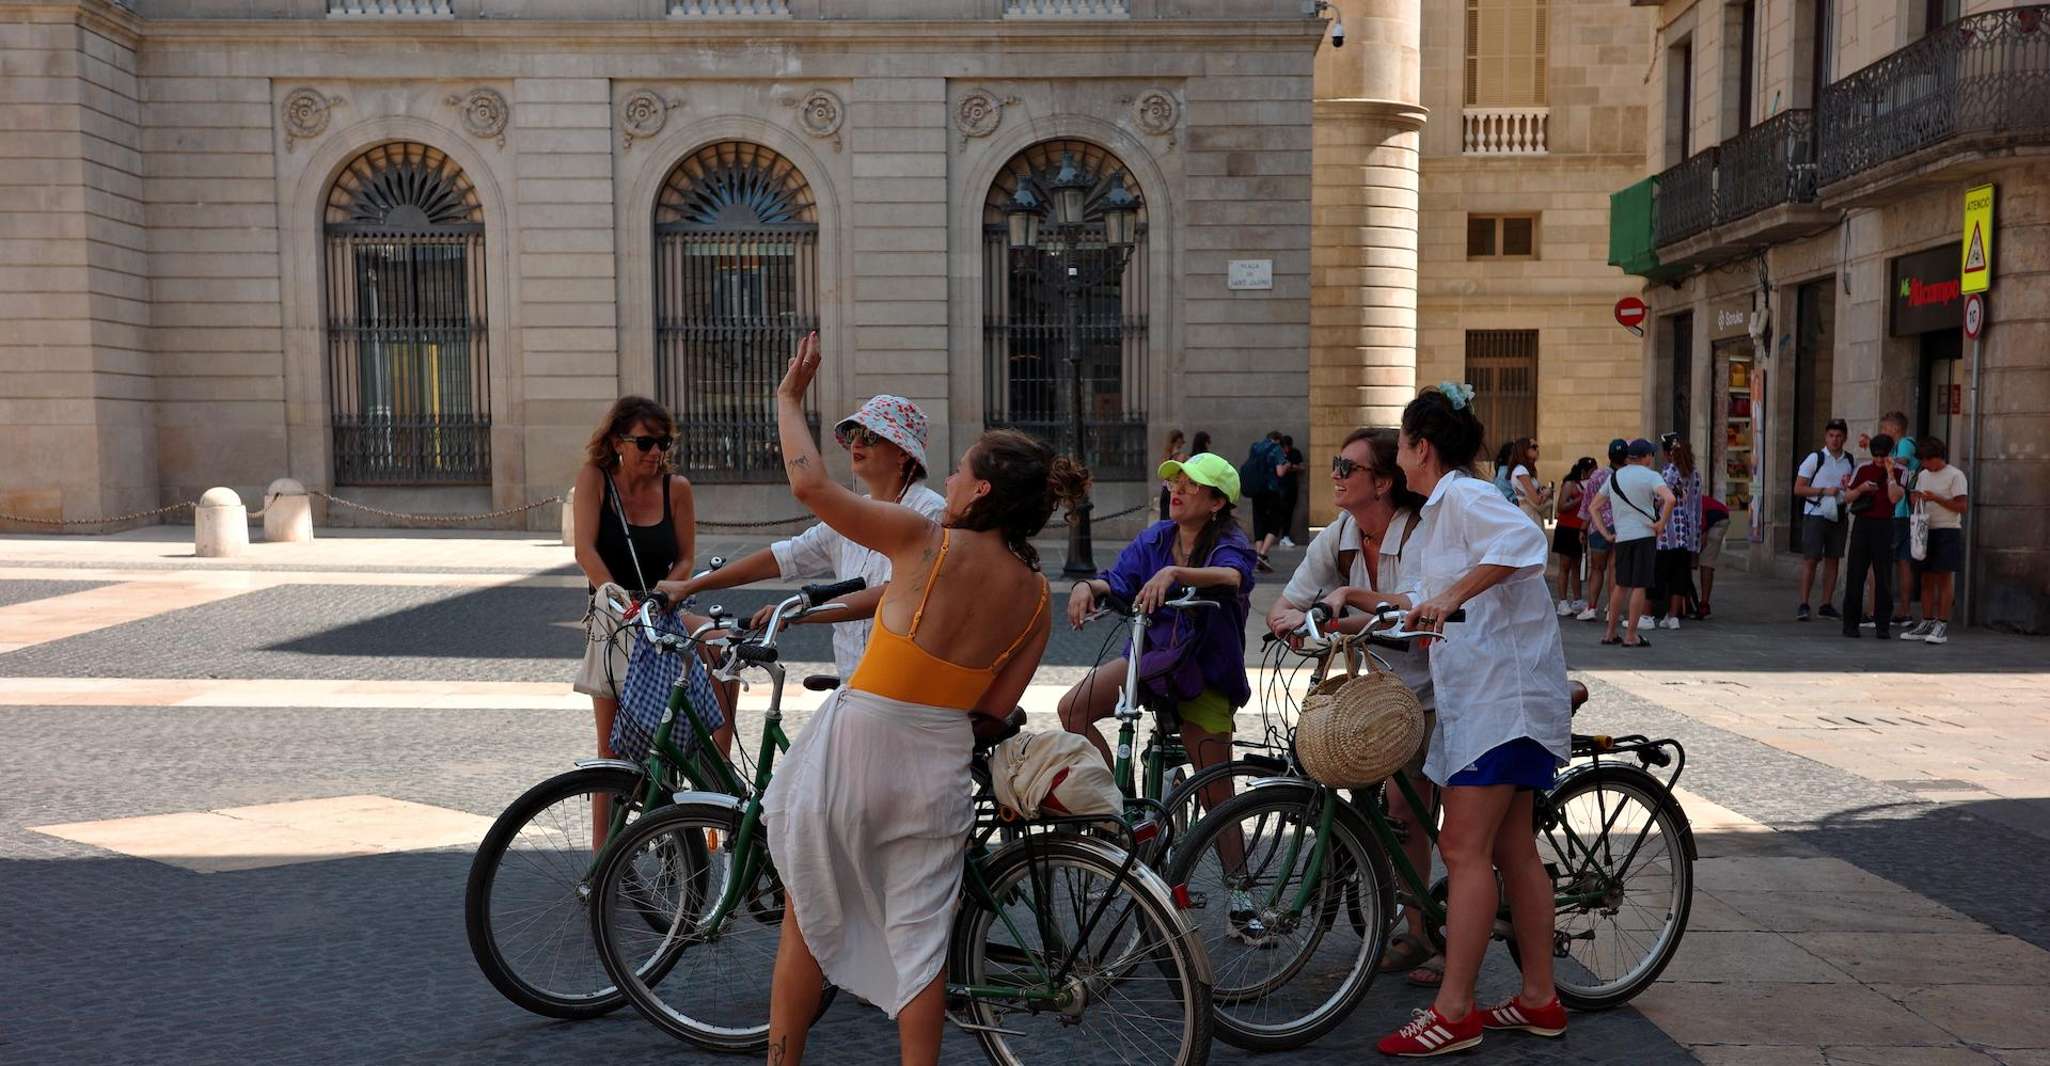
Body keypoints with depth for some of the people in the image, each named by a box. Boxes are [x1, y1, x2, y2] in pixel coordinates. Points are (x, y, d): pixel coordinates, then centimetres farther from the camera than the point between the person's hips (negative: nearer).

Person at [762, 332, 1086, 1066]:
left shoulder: (926, 541, -14)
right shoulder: (1035, 597, -1)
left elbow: (810, 485, -14)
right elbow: (996, 710, 3)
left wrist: (789, 399, 0)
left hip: (850, 752, -3)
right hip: (940, 767, 3)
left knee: (807, 924, 17)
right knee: (919, 939, 14)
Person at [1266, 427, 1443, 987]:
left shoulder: (1422, 532, -25)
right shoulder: (1337, 538, -7)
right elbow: (1281, 609, -8)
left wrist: (1350, 595, -41)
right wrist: (1293, 618, -29)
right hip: (1399, 689, 6)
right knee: (1404, 813, 6)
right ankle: (1417, 933, 19)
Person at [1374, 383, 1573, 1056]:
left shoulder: (1463, 496, -11)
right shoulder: (1440, 511, 20)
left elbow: (1524, 542, -30)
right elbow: (1423, 601, 24)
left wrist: (1450, 596, -31)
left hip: (1501, 692, -11)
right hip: (1484, 692, 11)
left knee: (1464, 848, -10)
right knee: (1512, 848, 13)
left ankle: (1453, 1012, -6)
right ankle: (1539, 999, 21)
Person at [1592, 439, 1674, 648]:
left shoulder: (1614, 477, 12)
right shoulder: (1650, 476, -4)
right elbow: (1670, 499, -23)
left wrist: (1606, 534, 9)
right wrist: (1661, 523, -12)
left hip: (1621, 537, 5)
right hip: (1645, 535, -5)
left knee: (1621, 585, 14)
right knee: (1639, 586, -1)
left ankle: (1610, 633, 15)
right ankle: (1631, 636, -1)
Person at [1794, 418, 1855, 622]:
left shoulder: (1849, 461, 11)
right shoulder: (1815, 458, -4)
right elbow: (1798, 489, -7)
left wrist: (1849, 486, 1)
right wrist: (1824, 491, -16)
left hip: (1838, 516, 5)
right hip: (1815, 515, -5)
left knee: (1832, 559, 7)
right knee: (1810, 559, -8)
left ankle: (1827, 604, 13)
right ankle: (1803, 605, -6)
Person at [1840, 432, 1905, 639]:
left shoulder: (1898, 473, 3)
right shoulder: (1862, 470, 8)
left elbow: (1894, 498, -12)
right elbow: (1847, 498, 11)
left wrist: (1890, 472, -12)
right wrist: (1861, 488, -8)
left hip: (1884, 526, -1)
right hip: (1862, 523, 1)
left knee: (1883, 577, 0)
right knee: (1856, 575, 1)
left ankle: (1883, 625, 6)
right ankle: (1850, 624, 7)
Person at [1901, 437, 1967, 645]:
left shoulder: (1955, 475, -6)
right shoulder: (1923, 475, 15)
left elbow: (1961, 506, -10)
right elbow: (1915, 496, 19)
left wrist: (1935, 498, -17)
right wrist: (1916, 499, -4)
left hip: (1948, 531, -7)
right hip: (1925, 530, 7)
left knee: (1944, 577, -6)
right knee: (1927, 578, 7)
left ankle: (1942, 625, -5)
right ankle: (1927, 623, 11)